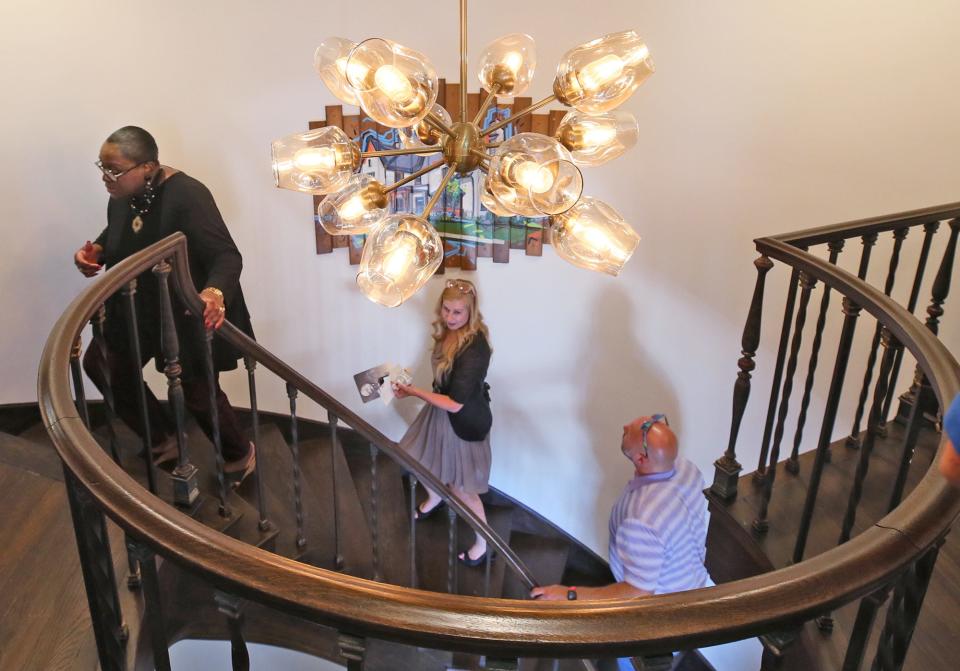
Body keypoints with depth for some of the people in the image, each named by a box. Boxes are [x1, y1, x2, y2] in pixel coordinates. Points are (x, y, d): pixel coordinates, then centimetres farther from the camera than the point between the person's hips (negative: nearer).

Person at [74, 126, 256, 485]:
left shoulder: (186, 196, -29)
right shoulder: (122, 195, -7)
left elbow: (227, 256, -31)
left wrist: (215, 293, -51)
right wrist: (95, 250, -7)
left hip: (189, 316, -8)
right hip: (137, 309, 8)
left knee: (198, 393, 3)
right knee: (100, 365, 12)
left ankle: (240, 455, 34)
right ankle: (163, 439, 31)